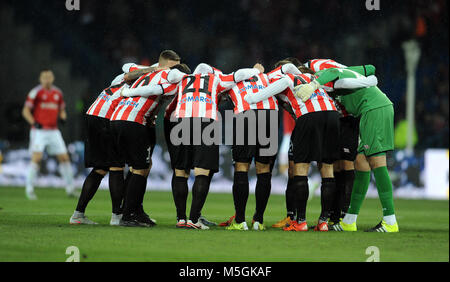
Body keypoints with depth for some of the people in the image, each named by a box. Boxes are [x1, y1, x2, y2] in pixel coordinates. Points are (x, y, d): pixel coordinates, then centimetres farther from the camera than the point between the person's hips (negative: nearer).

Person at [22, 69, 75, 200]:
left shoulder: (58, 92, 11)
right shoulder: (36, 92, -5)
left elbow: (62, 110, 22)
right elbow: (25, 111, -6)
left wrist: (63, 117, 0)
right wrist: (34, 123, -19)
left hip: (54, 132, 5)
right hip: (39, 131, -5)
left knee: (64, 158, 3)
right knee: (36, 158, -16)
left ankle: (70, 188, 14)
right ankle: (29, 188, -6)